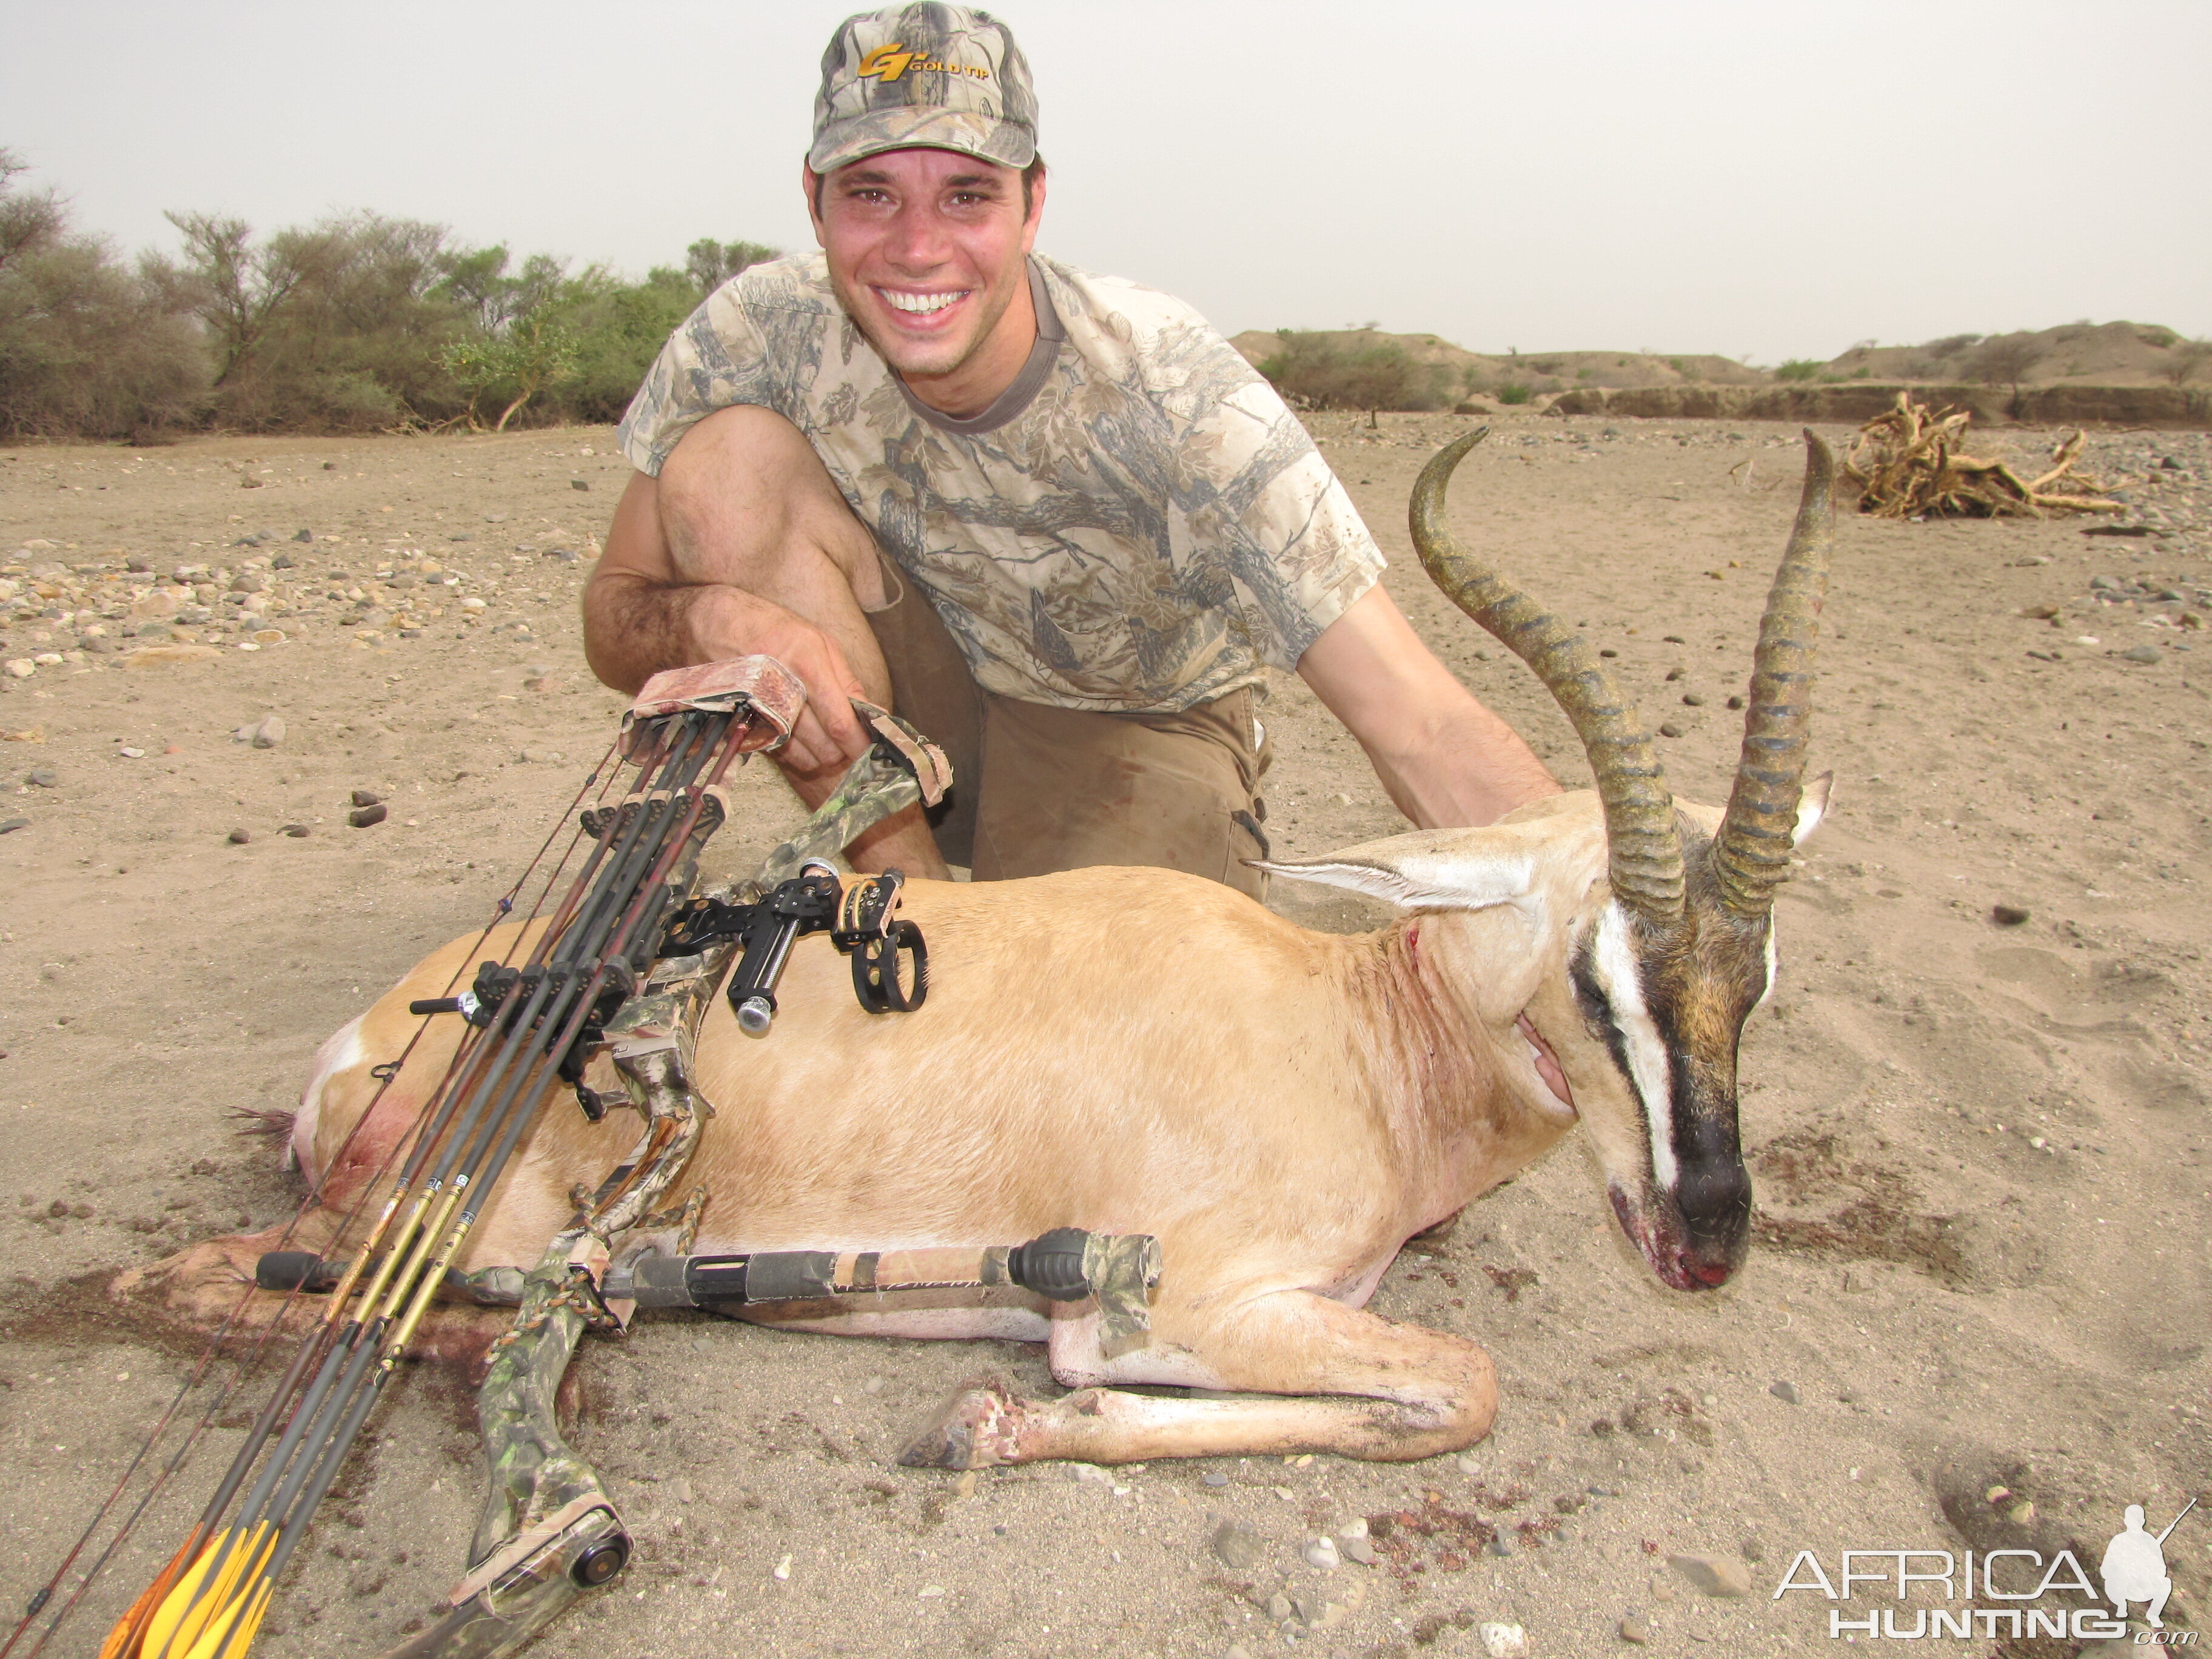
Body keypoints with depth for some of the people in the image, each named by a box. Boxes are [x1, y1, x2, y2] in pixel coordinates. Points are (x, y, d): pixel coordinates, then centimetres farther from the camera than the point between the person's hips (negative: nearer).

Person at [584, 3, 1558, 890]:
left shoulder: (1174, 395, -31)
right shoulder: (762, 336, -21)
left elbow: (1427, 731, -35)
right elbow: (614, 609, -10)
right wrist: (710, 620, -34)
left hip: (1132, 727, -3)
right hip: (906, 710, 3)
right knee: (728, 453, -22)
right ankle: (905, 890, -9)